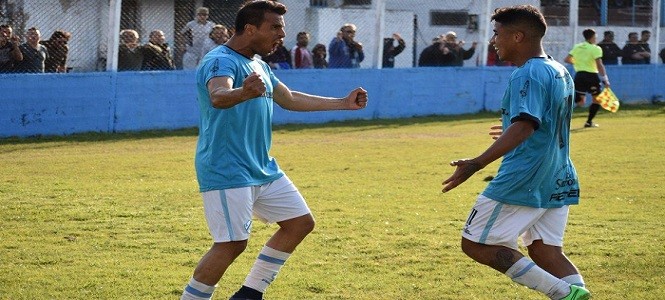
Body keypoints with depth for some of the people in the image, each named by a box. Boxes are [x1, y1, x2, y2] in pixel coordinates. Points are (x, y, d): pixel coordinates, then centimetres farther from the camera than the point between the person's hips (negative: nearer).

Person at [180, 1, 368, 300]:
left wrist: (344, 103, 34)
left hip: (263, 169, 10)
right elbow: (217, 96, -38)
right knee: (232, 243, -16)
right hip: (227, 172, -10)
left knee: (300, 222, 12)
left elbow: (290, 99, 30)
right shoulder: (221, 60, -16)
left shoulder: (259, 66, 15)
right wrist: (243, 93, -61)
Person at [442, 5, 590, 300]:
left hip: (522, 183, -9)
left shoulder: (527, 75, -15)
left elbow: (525, 125, -28)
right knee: (546, 251, 12)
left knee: (476, 243, -1)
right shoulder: (559, 72, 14)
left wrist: (477, 163, -35)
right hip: (558, 182, 9)